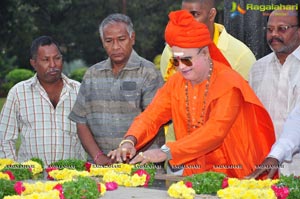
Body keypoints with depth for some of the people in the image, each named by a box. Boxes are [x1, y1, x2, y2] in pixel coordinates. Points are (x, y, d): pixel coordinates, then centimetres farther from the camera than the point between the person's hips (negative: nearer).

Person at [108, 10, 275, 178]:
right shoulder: (176, 82, 6)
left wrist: (166, 152, -32)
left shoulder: (228, 84, -13)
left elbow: (216, 131, -25)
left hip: (231, 176, -6)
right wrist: (129, 141, -18)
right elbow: (150, 117, 4)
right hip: (193, 174, 6)